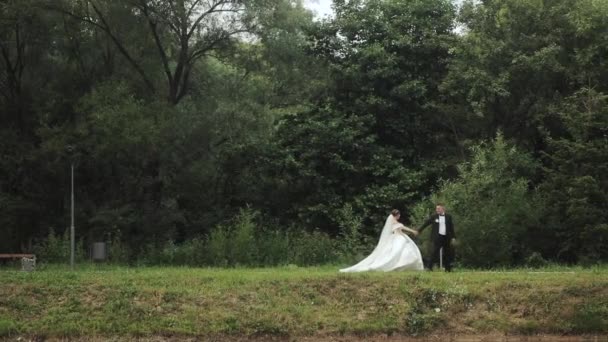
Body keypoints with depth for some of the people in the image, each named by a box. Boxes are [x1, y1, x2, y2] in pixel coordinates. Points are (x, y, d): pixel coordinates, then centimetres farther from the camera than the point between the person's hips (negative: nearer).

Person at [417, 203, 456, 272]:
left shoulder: (448, 217, 6)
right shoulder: (434, 216, 3)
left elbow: (451, 227, 8)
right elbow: (426, 223, 7)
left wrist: (453, 237, 4)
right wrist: (419, 230, 6)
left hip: (446, 237, 2)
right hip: (437, 237, -2)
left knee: (447, 253, 8)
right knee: (435, 252, -11)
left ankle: (448, 269, 18)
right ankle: (430, 267, -9)